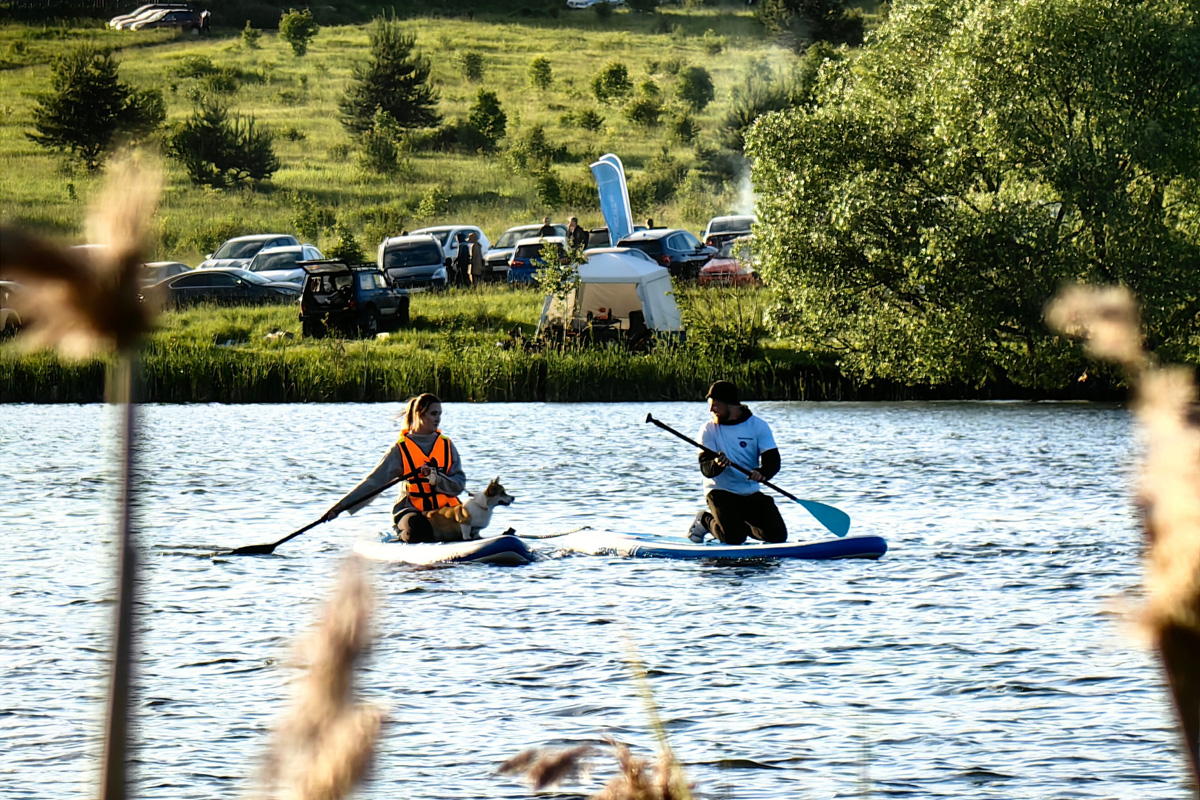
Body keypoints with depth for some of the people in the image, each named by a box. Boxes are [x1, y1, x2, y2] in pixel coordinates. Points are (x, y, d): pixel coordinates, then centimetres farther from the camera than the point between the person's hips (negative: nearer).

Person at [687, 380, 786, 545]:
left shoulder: (758, 425, -2)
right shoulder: (709, 429, -4)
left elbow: (773, 460, -11)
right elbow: (705, 469, -13)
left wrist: (762, 473, -34)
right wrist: (717, 464, -38)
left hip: (750, 493, 3)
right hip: (720, 492, -3)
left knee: (777, 535, -10)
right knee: (734, 538, -24)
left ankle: (740, 524, 17)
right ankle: (706, 521, 9)